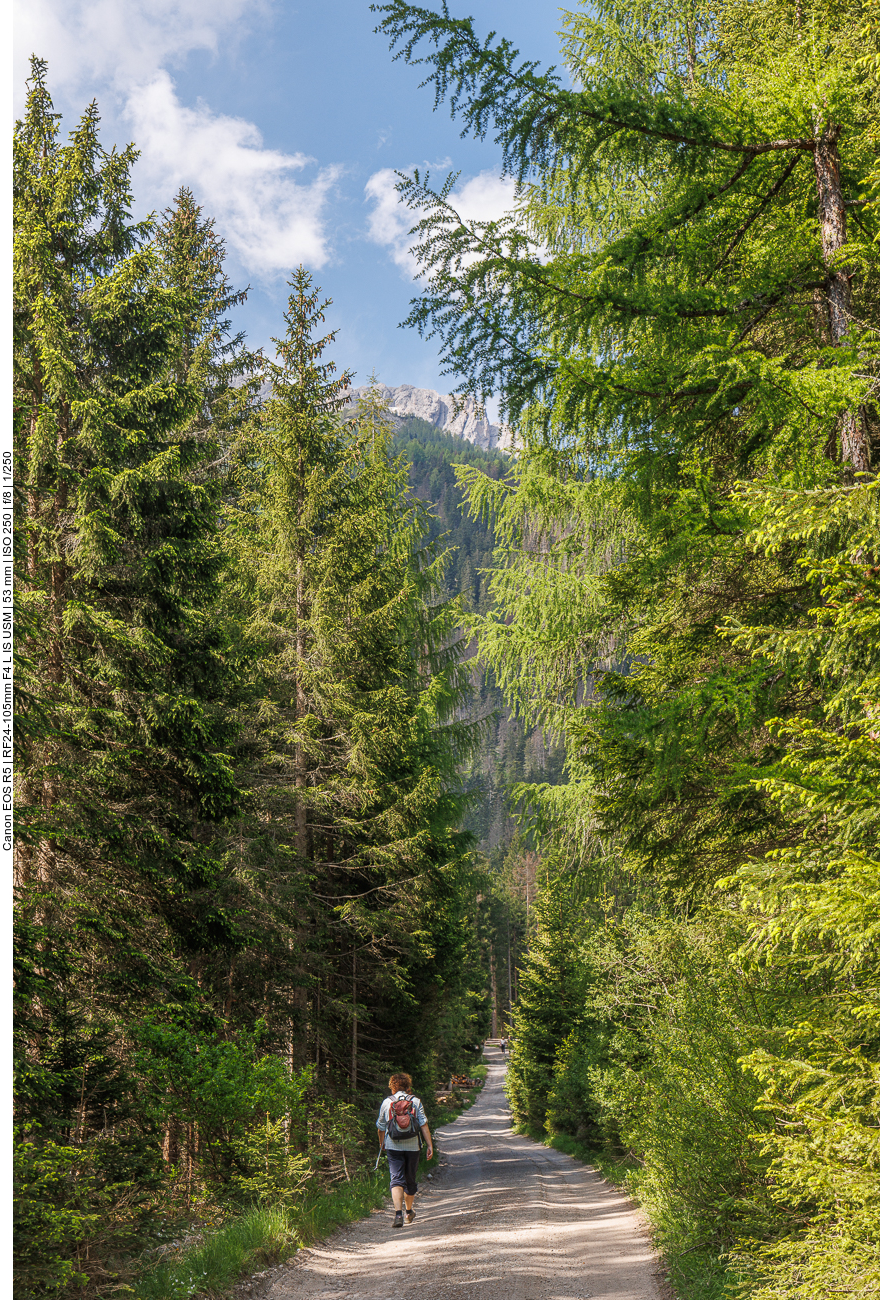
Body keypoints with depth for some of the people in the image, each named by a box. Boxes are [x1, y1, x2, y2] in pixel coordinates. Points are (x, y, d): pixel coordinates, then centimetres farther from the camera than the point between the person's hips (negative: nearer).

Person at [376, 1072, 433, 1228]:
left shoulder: (386, 1102, 5)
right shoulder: (415, 1101, 3)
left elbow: (381, 1127, 13)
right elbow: (424, 1125, -4)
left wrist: (382, 1144, 29)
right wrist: (429, 1145, -3)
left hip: (393, 1146, -1)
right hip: (412, 1146, 1)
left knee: (397, 1179, -5)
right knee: (410, 1179, 17)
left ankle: (398, 1213, -24)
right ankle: (409, 1212, 34)